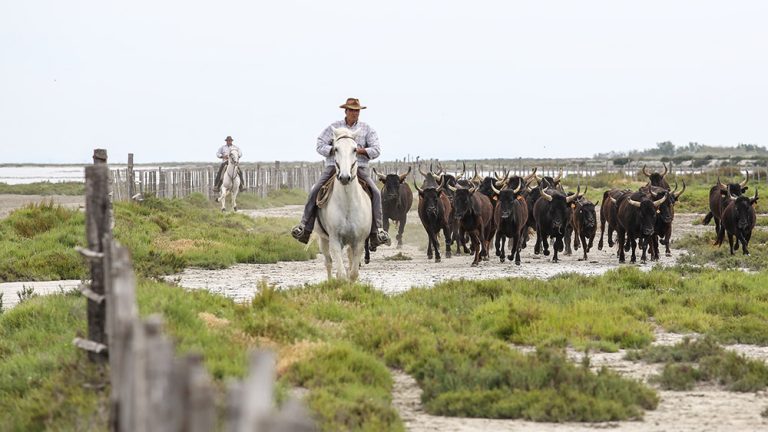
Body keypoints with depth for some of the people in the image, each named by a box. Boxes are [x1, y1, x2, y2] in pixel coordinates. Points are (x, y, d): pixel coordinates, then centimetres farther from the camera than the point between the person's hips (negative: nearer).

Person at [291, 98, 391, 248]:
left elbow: (376, 150, 2)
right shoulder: (334, 127, 9)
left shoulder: (367, 129, 10)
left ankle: (376, 230, -21)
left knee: (375, 192, -22)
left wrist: (359, 150, -13)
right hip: (334, 166, 0)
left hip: (358, 167, 0)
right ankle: (305, 227, -19)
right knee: (315, 190, -20)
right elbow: (320, 146, 3)